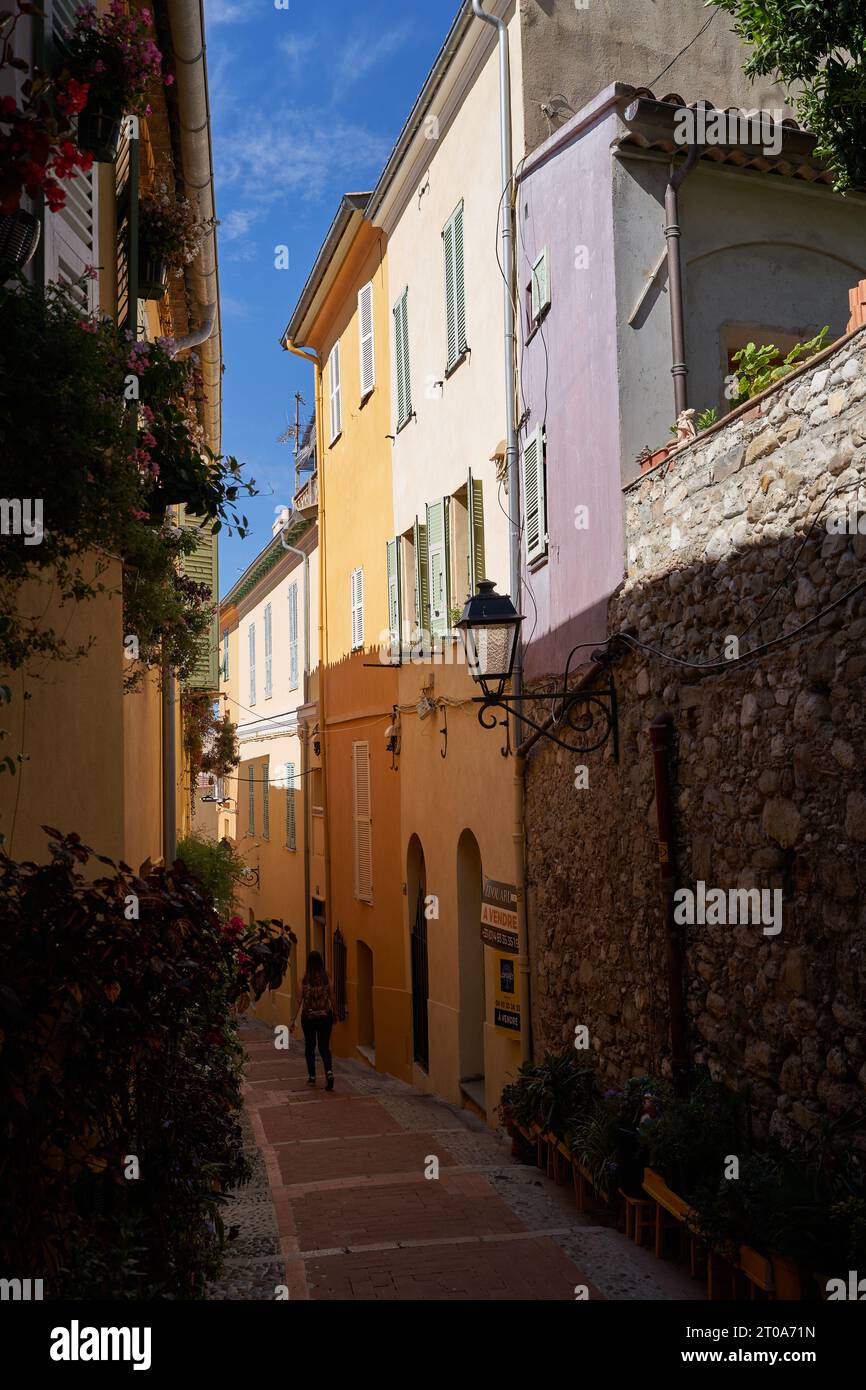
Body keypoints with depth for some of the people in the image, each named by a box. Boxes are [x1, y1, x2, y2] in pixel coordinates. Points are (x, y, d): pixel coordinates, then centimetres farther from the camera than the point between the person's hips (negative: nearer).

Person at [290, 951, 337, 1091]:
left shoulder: (305, 979, -8)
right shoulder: (326, 977, -7)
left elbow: (299, 1000, -9)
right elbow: (332, 998, -4)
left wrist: (293, 1021, -4)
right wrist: (335, 1014, 11)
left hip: (308, 1017, 0)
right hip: (325, 1016, 0)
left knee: (309, 1046, 18)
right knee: (324, 1047, 8)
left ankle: (312, 1077, 23)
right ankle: (329, 1072, -16)